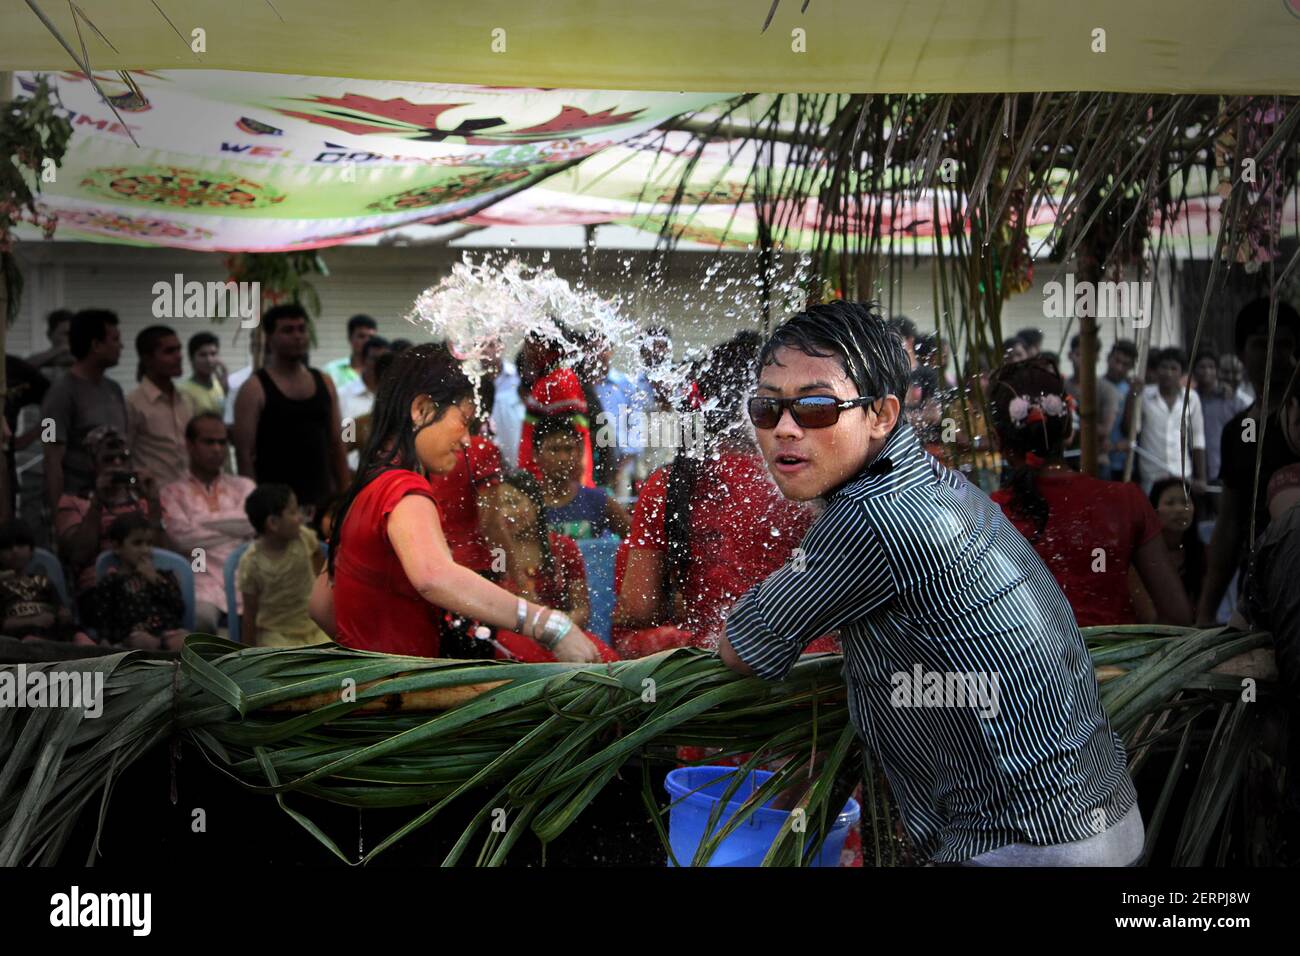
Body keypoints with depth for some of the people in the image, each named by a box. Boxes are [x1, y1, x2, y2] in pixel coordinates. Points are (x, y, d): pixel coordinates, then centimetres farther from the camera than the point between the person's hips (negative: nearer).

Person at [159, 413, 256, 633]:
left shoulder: (243, 487, 22)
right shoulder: (173, 493, 15)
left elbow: (253, 521, 1)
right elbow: (183, 537, -3)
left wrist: (201, 522, 3)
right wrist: (233, 529, 4)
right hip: (203, 582, -2)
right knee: (201, 615, -35)